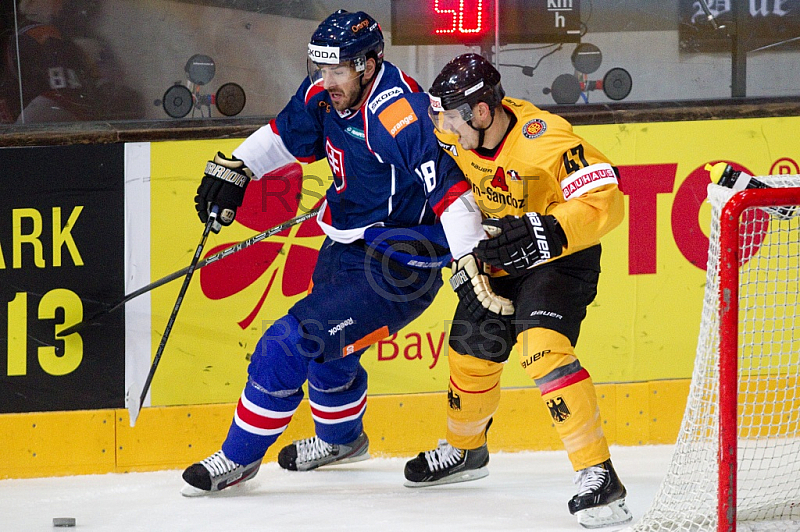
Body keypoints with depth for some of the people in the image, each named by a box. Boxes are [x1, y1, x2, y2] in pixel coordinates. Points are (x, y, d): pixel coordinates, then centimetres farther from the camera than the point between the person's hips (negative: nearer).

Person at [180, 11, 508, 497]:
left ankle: (240, 458, 3)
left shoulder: (398, 115, -31)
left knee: (291, 343, -15)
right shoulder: (326, 94, -5)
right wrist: (234, 169, 7)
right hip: (346, 246, 9)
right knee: (328, 347, 29)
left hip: (396, 271, -9)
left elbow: (450, 188, -35)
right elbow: (286, 136, 16)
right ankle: (341, 440, 59)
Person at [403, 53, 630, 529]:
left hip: (560, 258, -8)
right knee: (472, 351, 18)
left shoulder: (545, 141, -33)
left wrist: (545, 234, -45)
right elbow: (447, 179, 13)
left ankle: (599, 475, -27)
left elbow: (605, 201, -36)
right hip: (499, 257, 8)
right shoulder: (459, 131, -12)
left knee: (543, 347, -28)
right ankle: (465, 448, 48)